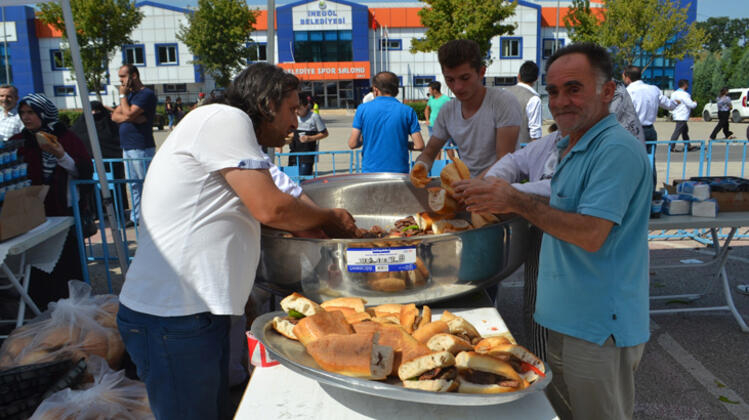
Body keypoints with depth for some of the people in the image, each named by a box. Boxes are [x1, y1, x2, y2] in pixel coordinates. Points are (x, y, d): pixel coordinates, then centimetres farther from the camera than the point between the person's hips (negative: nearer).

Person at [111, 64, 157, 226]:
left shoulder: (146, 94, -10)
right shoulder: (130, 94, 20)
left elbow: (129, 114, -20)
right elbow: (115, 116, 12)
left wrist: (122, 96, -7)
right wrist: (130, 117, -7)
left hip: (141, 148, -9)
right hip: (127, 147, 9)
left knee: (147, 185, -5)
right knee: (134, 185, 14)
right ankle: (136, 217, 22)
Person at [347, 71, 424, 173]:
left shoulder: (363, 109, 0)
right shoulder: (407, 111, 0)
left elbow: (352, 144, -2)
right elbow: (419, 145, -3)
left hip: (370, 171, 0)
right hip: (399, 172, 0)